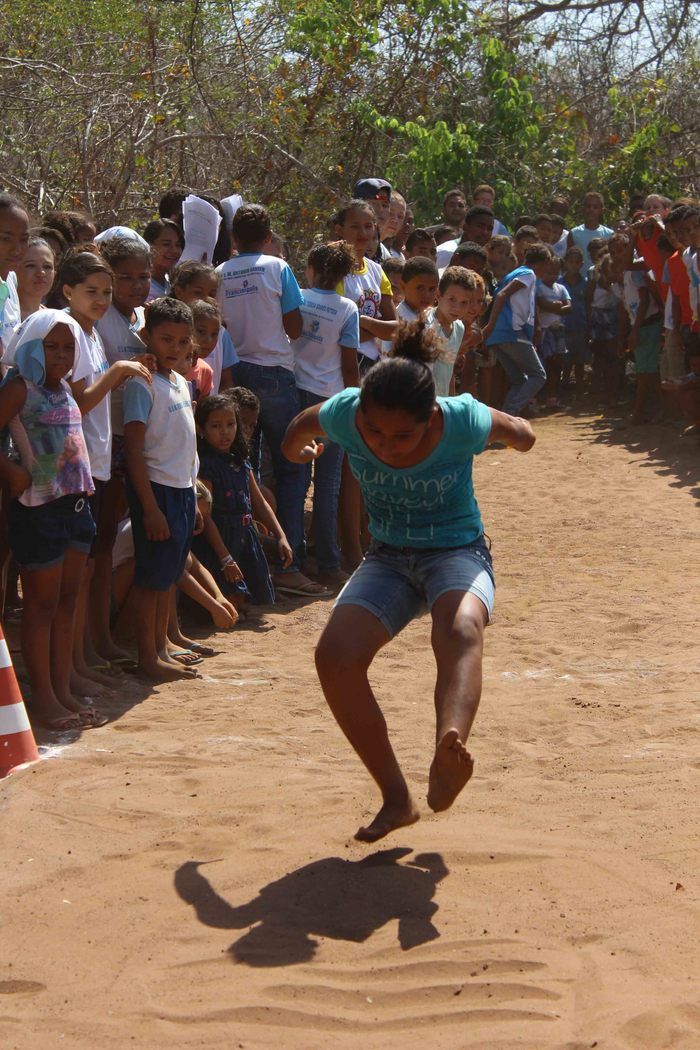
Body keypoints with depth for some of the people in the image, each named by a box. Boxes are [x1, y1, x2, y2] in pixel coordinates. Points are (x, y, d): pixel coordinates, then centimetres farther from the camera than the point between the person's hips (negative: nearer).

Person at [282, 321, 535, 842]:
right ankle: (397, 798, -12)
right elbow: (301, 428, 9)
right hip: (388, 558, 3)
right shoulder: (344, 415, -19)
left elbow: (517, 431, 1)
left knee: (460, 629, -38)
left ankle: (448, 758, -64)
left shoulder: (462, 420, -25)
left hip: (459, 552, -3)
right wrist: (299, 449, 26)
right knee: (335, 654, -23)